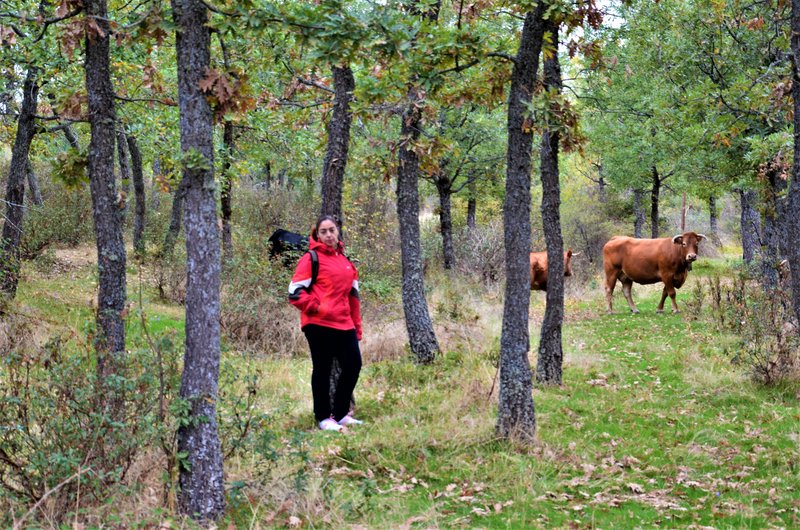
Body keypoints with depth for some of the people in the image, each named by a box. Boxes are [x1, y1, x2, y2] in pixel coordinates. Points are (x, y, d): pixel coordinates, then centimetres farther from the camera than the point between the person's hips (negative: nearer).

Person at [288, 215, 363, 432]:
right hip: (319, 324, -6)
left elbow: (353, 295, 19)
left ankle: (341, 414, 20)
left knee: (353, 365, 6)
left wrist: (357, 325, 16)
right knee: (322, 369, 1)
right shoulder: (311, 259, -4)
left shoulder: (345, 260, 16)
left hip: (344, 324, 7)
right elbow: (295, 292, -9)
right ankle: (324, 418, 12)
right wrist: (317, 308, -18)